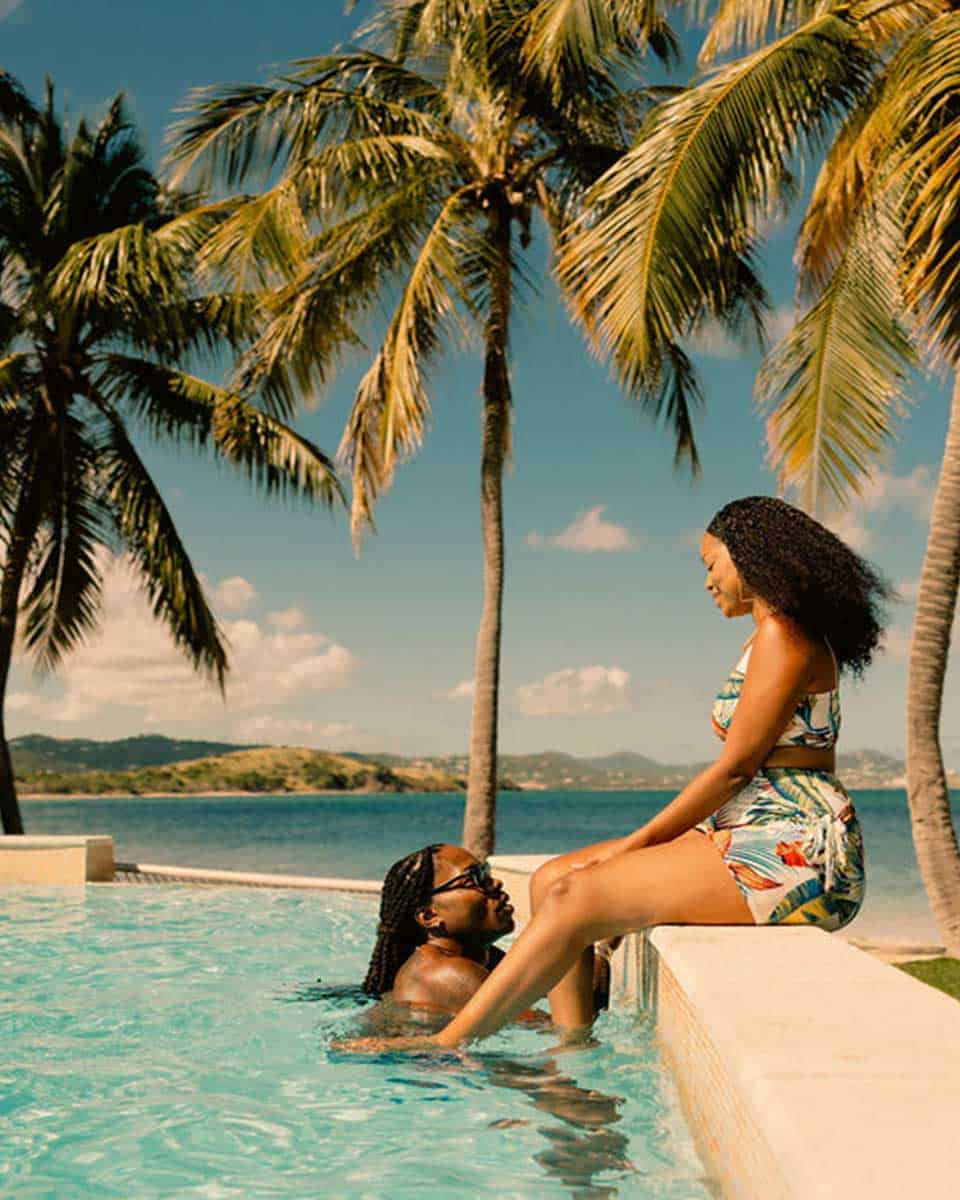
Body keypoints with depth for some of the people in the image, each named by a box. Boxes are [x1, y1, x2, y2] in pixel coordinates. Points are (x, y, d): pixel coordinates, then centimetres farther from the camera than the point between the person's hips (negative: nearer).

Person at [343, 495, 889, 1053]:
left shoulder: (782, 633, -9)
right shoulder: (777, 636, 22)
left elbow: (736, 766, -14)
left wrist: (639, 842, -8)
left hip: (796, 852, -10)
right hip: (757, 836, 10)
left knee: (576, 898, -18)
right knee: (552, 879, -1)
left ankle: (444, 1047, -12)